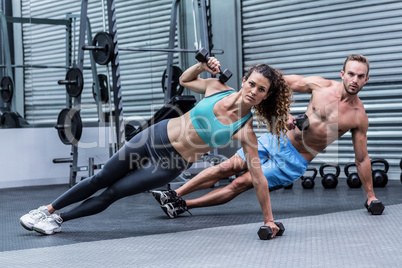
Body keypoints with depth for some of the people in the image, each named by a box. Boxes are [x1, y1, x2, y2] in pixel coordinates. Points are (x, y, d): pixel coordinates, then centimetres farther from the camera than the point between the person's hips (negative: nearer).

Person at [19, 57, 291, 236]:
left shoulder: (246, 129, -19)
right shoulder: (218, 88, -10)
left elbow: (258, 178, -16)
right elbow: (184, 79, 11)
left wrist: (269, 221, -17)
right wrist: (202, 66, -9)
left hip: (171, 165, -2)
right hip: (155, 137, 3)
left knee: (112, 193, 4)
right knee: (100, 179, 11)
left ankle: (58, 219, 23)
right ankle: (47, 210, 28)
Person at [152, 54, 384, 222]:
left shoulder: (359, 116, -10)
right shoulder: (321, 85, -8)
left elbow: (362, 158, 0)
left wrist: (371, 195, 3)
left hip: (295, 161, -2)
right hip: (278, 139, 2)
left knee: (241, 184, -7)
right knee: (226, 168, -4)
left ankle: (183, 206, 2)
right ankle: (174, 194, 6)